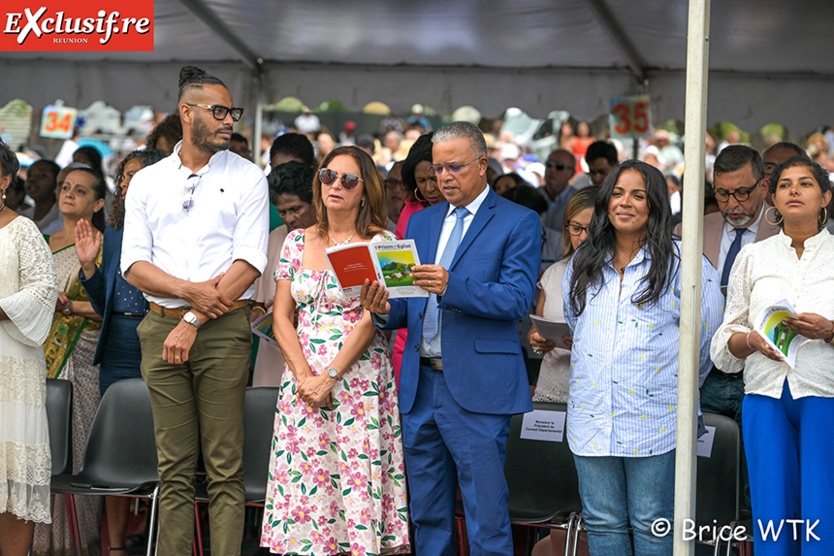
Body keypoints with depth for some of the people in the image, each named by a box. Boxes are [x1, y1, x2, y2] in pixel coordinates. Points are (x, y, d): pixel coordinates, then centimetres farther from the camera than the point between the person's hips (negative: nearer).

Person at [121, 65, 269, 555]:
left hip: (224, 330, -2)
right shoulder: (146, 182, 12)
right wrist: (191, 290, -12)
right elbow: (134, 266, 5)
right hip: (162, 330, 2)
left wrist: (194, 322, -11)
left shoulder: (247, 178, 5)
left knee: (225, 469, -4)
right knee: (174, 468, 4)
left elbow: (249, 263, -5)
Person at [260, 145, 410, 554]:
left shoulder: (379, 244, -1)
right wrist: (304, 376, -6)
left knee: (358, 478, -8)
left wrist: (329, 377, -15)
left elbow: (370, 319, -8)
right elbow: (281, 317, 8)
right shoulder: (298, 241, 11)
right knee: (303, 483, 1)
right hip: (303, 379, 4)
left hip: (358, 379, -4)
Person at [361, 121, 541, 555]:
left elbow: (517, 298, -13)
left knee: (486, 520, -6)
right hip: (420, 386, 6)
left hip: (477, 388, -6)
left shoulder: (518, 222, -1)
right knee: (428, 518, 11)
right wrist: (385, 309, -7)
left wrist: (451, 287, -27)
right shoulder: (421, 222, 18)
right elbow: (410, 305, 16)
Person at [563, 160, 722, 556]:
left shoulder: (680, 263, -2)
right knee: (602, 523, 8)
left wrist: (680, 382, 12)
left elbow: (708, 331, 4)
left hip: (654, 418, -4)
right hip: (592, 417, 4)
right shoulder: (582, 265, 13)